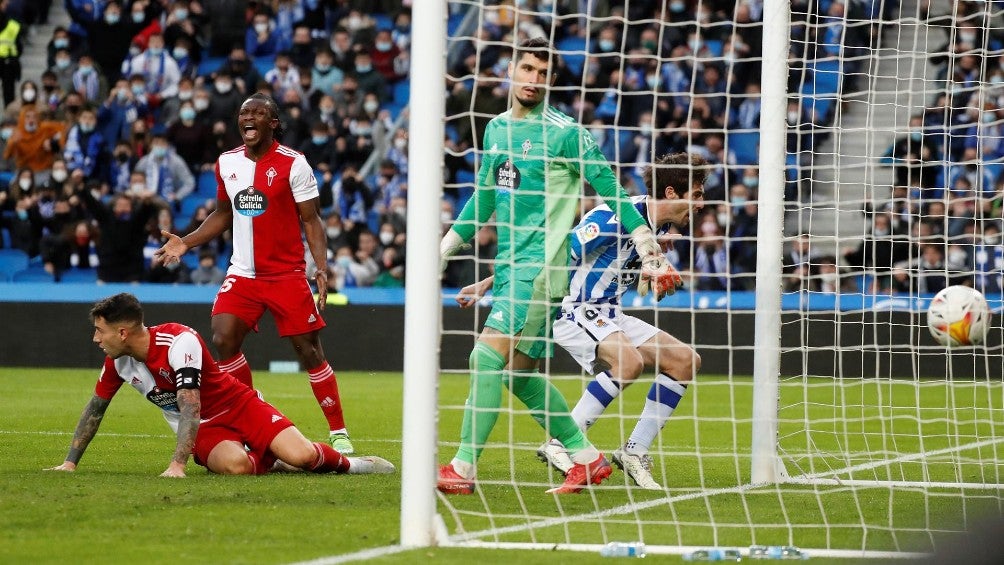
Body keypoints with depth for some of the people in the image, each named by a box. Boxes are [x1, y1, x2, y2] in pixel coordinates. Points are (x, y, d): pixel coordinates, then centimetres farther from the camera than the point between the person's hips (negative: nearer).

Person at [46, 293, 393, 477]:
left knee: (301, 455, -25)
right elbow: (94, 410, 11)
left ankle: (347, 463, 11)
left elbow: (190, 408, -33)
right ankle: (270, 461, 6)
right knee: (234, 465, -32)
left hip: (240, 408, -4)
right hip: (203, 432, 4)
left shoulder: (179, 341, -26)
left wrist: (177, 465, -42)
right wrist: (70, 463, 7)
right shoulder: (117, 362, -4)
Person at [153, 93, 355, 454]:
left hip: (287, 274, -4)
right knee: (223, 340, -12)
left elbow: (311, 220, -7)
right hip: (243, 273, 4)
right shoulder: (226, 163, 7)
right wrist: (186, 243, 8)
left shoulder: (293, 164, -8)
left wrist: (322, 269, -18)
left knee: (309, 351, -4)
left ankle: (338, 433, 5)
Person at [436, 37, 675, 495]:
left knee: (488, 356, -16)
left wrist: (650, 251, -9)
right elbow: (484, 196, 26)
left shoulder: (565, 133, -7)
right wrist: (444, 247, 27)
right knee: (521, 372, 8)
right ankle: (587, 459, 20)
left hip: (542, 265, -8)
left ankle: (463, 468, -16)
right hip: (508, 263, 8)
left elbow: (611, 191, -5)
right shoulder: (497, 128, 14)